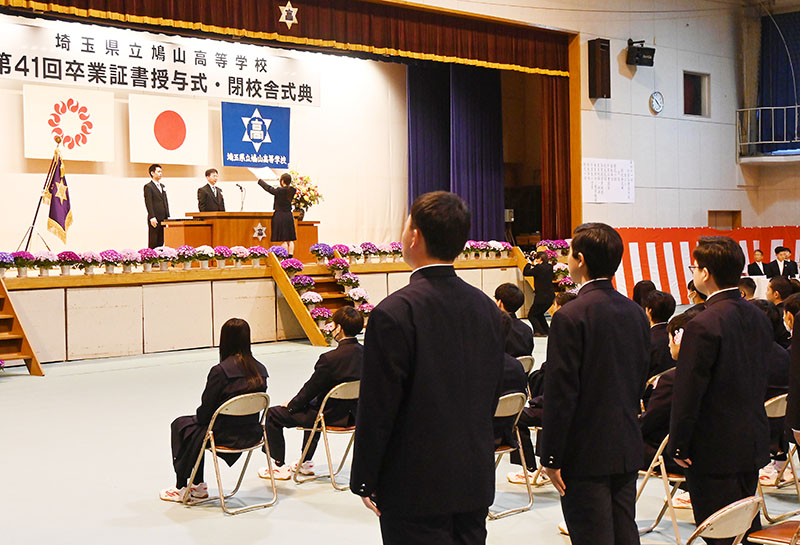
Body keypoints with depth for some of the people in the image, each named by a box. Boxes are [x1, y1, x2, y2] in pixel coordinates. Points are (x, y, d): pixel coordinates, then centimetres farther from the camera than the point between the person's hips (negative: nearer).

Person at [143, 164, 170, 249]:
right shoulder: (148, 187, -4)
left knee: (161, 242, 5)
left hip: (163, 219, 7)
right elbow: (148, 203, -11)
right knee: (153, 242, -4)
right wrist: (152, 218, -19)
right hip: (155, 219, -7)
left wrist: (168, 216, 13)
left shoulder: (162, 186, 19)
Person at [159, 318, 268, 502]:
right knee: (197, 426, 30)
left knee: (180, 425, 22)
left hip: (226, 436, -6)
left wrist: (198, 418, 10)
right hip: (252, 433, 6)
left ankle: (181, 488, 34)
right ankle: (198, 487, 36)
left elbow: (205, 412, -15)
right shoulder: (260, 370, -4)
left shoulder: (220, 371, -22)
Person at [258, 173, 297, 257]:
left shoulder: (279, 191, -13)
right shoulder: (292, 191, 0)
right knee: (290, 240, 7)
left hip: (279, 216, -5)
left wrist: (259, 181, 16)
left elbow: (268, 188, 2)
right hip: (289, 216, 5)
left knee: (283, 240, -5)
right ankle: (290, 257, 6)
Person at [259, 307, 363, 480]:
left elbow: (311, 389, -16)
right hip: (353, 413, 8)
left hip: (331, 416, -8)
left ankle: (279, 466, 20)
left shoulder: (330, 359, -28)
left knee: (273, 415, 9)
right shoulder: (365, 353, -6)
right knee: (312, 405, 39)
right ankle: (306, 462, 43)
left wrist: (291, 405, 4)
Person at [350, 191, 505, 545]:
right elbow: (492, 396, 9)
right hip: (477, 481, 6)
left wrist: (364, 481, -4)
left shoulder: (394, 313, -18)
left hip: (417, 486, -6)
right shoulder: (488, 308, 2)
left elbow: (377, 409, -15)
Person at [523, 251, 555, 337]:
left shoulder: (539, 268, -17)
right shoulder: (549, 267, 7)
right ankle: (547, 331, 24)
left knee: (531, 315, 5)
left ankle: (540, 332, -3)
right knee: (539, 314, 26)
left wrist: (530, 263, 2)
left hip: (542, 297, -8)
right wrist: (534, 265, 13)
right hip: (551, 296, 8)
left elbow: (525, 273, -9)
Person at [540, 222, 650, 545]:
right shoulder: (635, 313, 7)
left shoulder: (571, 317, -16)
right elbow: (640, 382, 13)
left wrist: (550, 458, -11)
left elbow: (561, 394, -17)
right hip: (627, 449, 7)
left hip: (585, 452, -7)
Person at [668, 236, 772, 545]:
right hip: (753, 443, 8)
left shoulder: (704, 326, -21)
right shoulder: (759, 318, 4)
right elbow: (761, 379, 11)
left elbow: (688, 393, -18)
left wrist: (678, 446, -10)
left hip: (715, 450, -8)